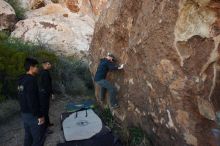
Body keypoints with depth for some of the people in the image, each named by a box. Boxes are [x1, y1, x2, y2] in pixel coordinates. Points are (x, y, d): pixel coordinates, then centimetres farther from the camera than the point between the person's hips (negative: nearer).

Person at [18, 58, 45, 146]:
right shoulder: (31, 80, -22)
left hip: (24, 114, 10)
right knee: (39, 139, 1)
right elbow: (33, 101, -25)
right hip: (33, 115, -10)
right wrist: (39, 115, -19)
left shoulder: (21, 79, 8)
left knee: (28, 137, 21)